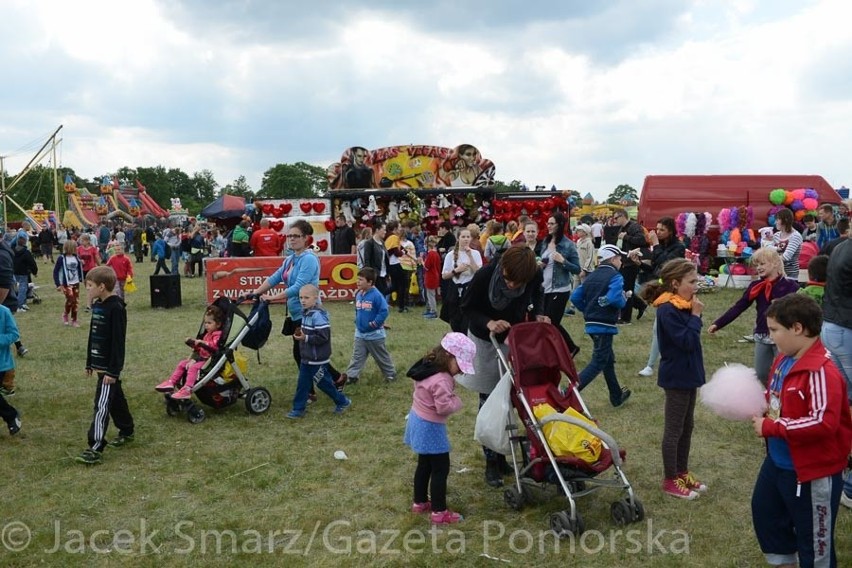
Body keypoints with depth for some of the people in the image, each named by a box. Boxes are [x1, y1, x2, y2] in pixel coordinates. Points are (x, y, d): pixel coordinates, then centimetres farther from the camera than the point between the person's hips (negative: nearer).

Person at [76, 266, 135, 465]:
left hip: (110, 366, -9)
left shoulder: (116, 308, -19)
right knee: (116, 399, 21)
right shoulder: (97, 306, 9)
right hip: (100, 364, 9)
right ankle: (126, 432, 36)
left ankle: (95, 448, -10)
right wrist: (90, 362, 20)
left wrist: (113, 370, -21)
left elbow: (118, 341, -20)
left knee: (102, 405, -10)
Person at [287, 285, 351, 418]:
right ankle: (298, 409, 19)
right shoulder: (306, 313, 7)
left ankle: (342, 402, 22)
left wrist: (306, 338, -26)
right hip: (307, 358, 9)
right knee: (303, 384, 11)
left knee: (323, 383, 5)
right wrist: (300, 335, 5)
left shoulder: (318, 315, -23)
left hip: (317, 359, -9)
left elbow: (323, 337, -27)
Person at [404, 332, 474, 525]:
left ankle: (419, 502, 36)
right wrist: (456, 400, -10)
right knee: (440, 469, 2)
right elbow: (444, 407, -27)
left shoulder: (428, 367, 3)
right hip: (430, 427, -10)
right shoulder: (442, 380, -27)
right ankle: (439, 512, 10)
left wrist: (450, 396, 3)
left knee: (424, 464, 23)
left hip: (418, 420, 10)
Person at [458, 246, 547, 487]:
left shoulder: (535, 275, -23)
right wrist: (488, 322, -34)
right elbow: (466, 307, -17)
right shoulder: (484, 276, -31)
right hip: (486, 341, -3)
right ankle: (491, 462, 14)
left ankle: (501, 456, 25)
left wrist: (538, 314, -19)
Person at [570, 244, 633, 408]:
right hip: (605, 325, -8)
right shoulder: (615, 276, -11)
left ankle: (617, 396, 32)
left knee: (608, 359, 21)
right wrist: (625, 298, -6)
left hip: (591, 324, 8)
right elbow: (615, 299, -27)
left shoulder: (591, 276, 11)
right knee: (598, 362, -3)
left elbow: (575, 297, 6)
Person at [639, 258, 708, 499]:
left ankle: (682, 473, 31)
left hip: (688, 374, 9)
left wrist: (693, 313, -5)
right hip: (677, 377, -9)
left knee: (687, 426, 18)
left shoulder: (682, 306, 6)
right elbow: (686, 341, -26)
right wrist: (696, 315, -18)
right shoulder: (668, 310, -22)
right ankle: (670, 480, 14)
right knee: (674, 430, 2)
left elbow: (690, 339, 7)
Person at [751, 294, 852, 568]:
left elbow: (824, 423, -35)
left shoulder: (821, 371, -28)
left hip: (813, 472, -10)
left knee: (813, 540, 9)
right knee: (764, 511, 27)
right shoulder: (784, 360, 1)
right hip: (778, 461, 10)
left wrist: (769, 427, -28)